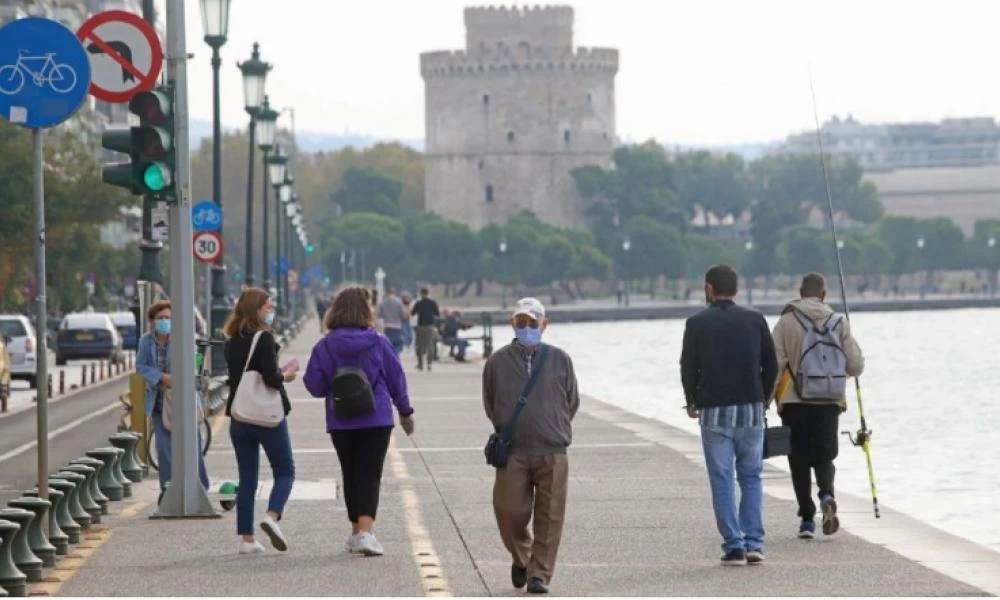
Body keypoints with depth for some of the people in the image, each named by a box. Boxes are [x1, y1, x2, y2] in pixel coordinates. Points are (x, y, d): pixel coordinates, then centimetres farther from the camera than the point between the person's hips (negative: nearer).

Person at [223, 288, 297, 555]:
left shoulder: (232, 343, 8)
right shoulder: (264, 338, -13)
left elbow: (239, 375, 12)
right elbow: (271, 378, -20)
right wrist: (286, 375, 0)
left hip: (239, 418, 6)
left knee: (247, 478, 10)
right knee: (285, 471, 6)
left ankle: (246, 538, 8)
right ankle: (272, 516, -17)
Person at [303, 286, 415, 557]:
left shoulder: (325, 347, -4)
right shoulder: (379, 344, -5)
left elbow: (314, 385, -4)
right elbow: (396, 379, 3)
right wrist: (405, 412, 17)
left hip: (341, 423, 2)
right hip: (376, 420, -2)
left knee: (351, 475, 15)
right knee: (370, 474, -4)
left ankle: (357, 531, 24)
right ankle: (365, 531, -20)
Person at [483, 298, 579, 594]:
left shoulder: (560, 360, 5)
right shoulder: (498, 362, 4)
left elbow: (572, 403, 14)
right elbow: (490, 405, 14)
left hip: (552, 452, 0)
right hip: (512, 454, 0)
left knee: (549, 517, -2)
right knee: (510, 512, -1)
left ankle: (540, 574, 6)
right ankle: (521, 558, 26)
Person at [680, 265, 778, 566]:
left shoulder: (697, 323, -3)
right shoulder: (755, 320, 4)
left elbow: (688, 368, 0)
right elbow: (771, 365, 5)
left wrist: (693, 403, 15)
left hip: (714, 411, -2)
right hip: (751, 410, 2)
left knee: (722, 481, 2)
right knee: (751, 476, 10)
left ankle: (734, 546, -1)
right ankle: (754, 543, 1)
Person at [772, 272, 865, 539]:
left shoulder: (787, 322, -4)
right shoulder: (838, 322, 3)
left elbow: (775, 364, -9)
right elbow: (856, 365, 2)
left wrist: (767, 398, 4)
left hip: (794, 402, -1)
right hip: (829, 401, 1)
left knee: (799, 460, 8)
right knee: (824, 457, 11)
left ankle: (807, 519, 4)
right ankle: (827, 495, -19)